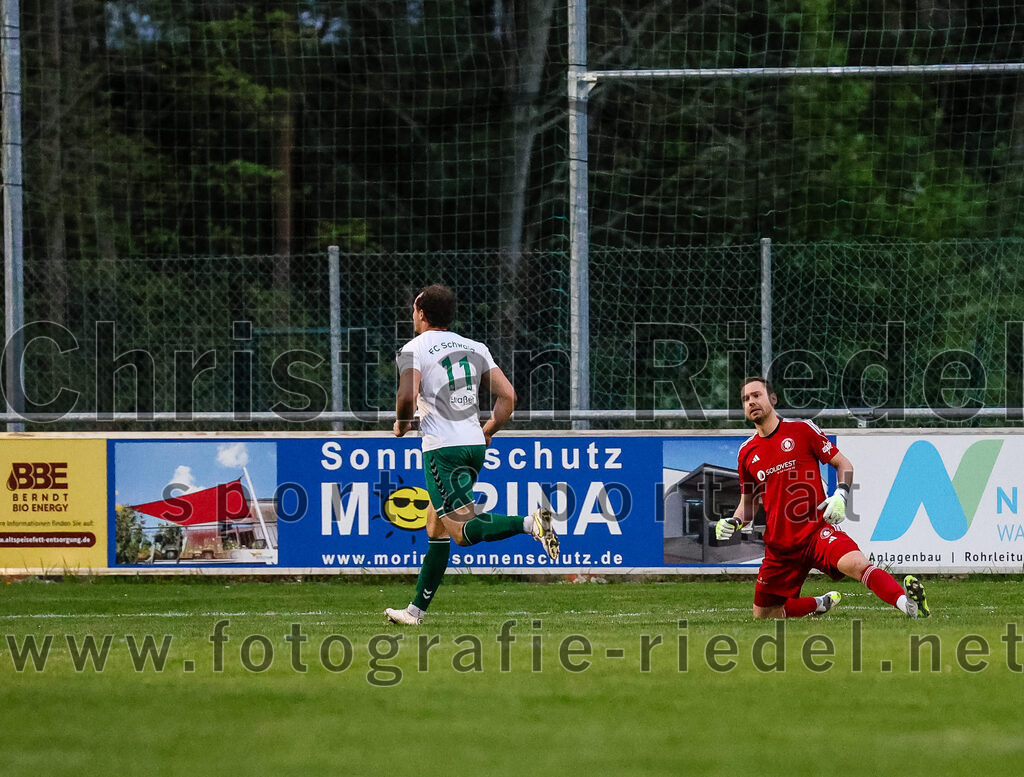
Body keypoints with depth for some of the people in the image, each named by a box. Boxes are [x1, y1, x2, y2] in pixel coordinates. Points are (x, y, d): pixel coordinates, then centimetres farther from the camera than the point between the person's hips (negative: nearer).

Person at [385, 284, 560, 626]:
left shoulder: (414, 349, -2)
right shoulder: (475, 348, 15)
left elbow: (408, 397, -17)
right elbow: (508, 396, 9)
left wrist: (402, 424, 3)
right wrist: (487, 433, 22)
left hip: (442, 448, -7)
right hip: (475, 445, 7)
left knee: (463, 530, -14)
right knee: (435, 528, 17)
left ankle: (530, 523, -36)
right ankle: (416, 609, 22)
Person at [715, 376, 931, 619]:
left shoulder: (802, 430, 0)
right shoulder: (747, 453, 11)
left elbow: (844, 464, 4)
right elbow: (748, 502, 22)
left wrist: (840, 495, -15)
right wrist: (733, 522, 2)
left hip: (816, 531, -5)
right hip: (779, 545, 5)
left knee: (855, 563, -34)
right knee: (763, 616, 7)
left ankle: (912, 607, -48)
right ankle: (823, 603, 34)